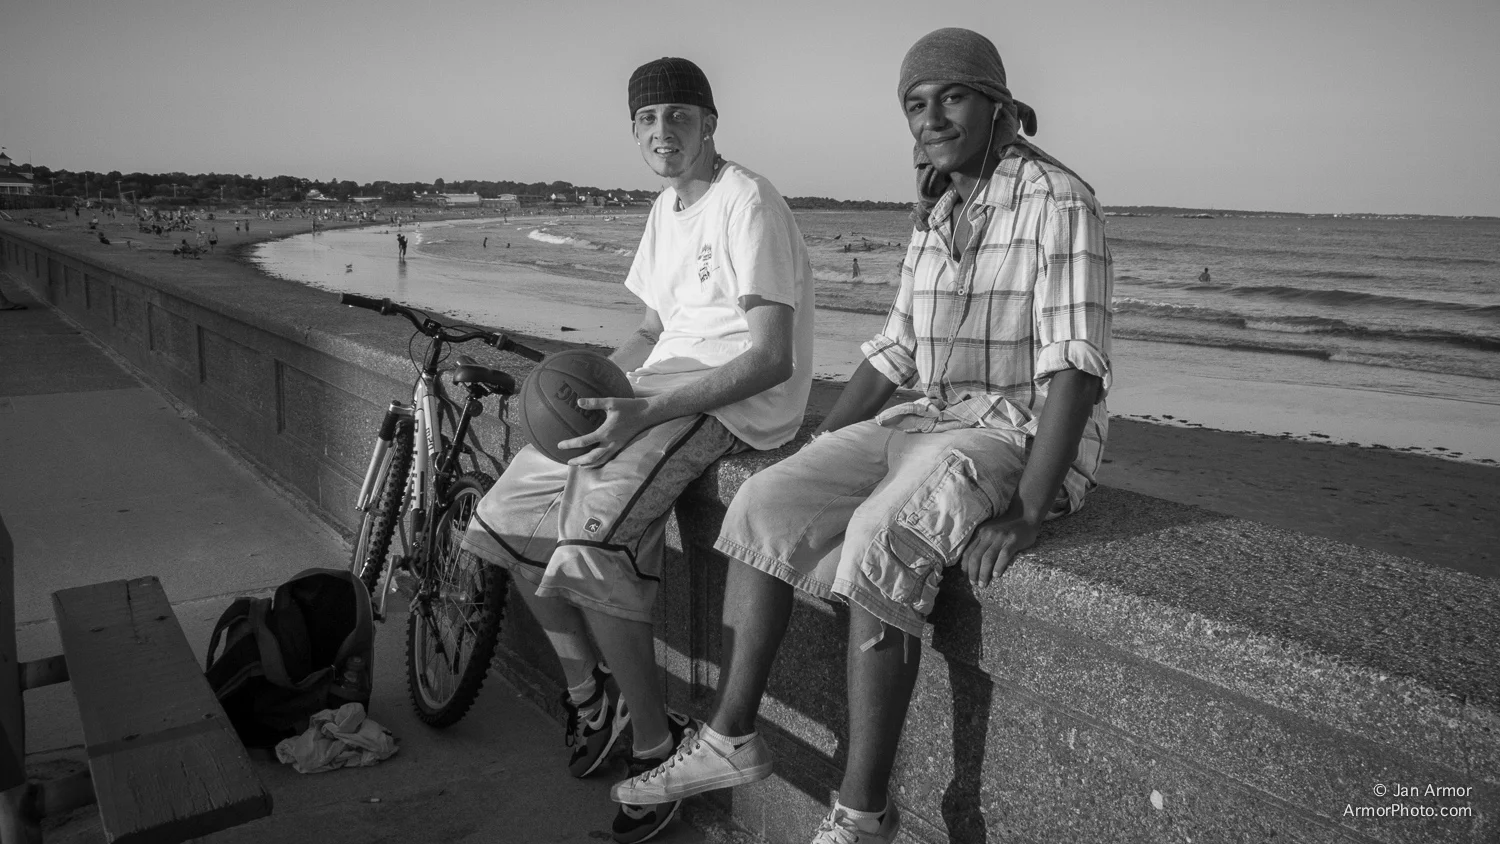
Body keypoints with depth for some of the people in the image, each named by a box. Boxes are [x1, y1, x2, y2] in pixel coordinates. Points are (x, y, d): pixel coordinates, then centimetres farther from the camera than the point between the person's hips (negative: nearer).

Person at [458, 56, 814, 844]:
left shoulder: (746, 203, -12)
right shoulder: (666, 208, 17)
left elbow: (772, 358, -20)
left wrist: (648, 414, -29)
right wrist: (581, 386, 3)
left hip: (737, 398, -9)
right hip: (659, 384, 9)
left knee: (589, 532, -27)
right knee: (514, 510, 0)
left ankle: (655, 740, -8)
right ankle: (588, 692, 18)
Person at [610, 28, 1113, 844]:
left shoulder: (1056, 201, -10)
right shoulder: (935, 213, 15)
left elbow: (1076, 366, -18)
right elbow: (895, 349, 16)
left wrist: (1028, 509, -26)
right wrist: (813, 452, 9)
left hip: (1022, 435, -7)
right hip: (932, 419, 8)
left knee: (880, 540, -33)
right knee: (764, 505, -8)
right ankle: (731, 737, 1)